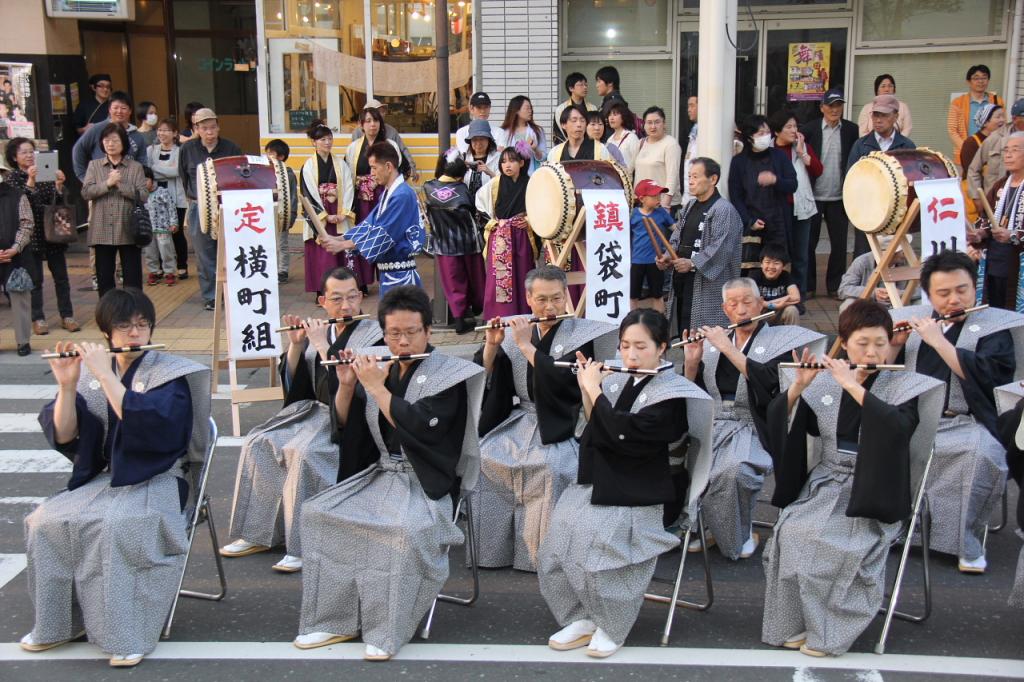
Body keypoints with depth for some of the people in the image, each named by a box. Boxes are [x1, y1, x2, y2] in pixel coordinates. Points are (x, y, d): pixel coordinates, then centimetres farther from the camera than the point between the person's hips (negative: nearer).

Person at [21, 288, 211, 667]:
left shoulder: (169, 374, -5)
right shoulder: (91, 371, 6)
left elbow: (148, 423, -24)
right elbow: (62, 436, -1)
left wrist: (105, 375, -24)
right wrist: (66, 385, -15)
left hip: (157, 481, -5)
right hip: (104, 479, 5)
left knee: (114, 525, -32)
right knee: (46, 521, -18)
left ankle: (126, 635, -22)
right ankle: (61, 623, 0)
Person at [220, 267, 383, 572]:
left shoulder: (374, 335, -6)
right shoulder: (318, 331, 10)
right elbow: (292, 382, 10)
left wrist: (322, 345, -16)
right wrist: (295, 344, -4)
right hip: (314, 410, 7)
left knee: (303, 451, -30)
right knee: (258, 442, -10)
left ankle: (306, 546, -22)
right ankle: (258, 534, -1)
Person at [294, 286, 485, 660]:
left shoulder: (447, 375, -5)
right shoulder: (378, 369, 10)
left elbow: (417, 426, -21)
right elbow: (343, 426, 9)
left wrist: (376, 388, -16)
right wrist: (346, 384, -7)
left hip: (424, 483, -6)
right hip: (378, 474, 6)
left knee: (401, 528, -35)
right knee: (317, 513, -13)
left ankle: (386, 631, -23)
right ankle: (335, 619, -6)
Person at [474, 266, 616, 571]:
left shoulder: (581, 336, -3)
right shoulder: (518, 329, 10)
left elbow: (561, 379, -19)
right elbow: (485, 376, 5)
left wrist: (526, 346, -16)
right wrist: (491, 345, -11)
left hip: (559, 427, -4)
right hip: (518, 421, 5)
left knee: (549, 466, -32)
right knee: (484, 458, -18)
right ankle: (492, 545, -3)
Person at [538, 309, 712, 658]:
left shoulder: (671, 393, -8)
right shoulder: (615, 381, 12)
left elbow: (624, 433, -21)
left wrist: (593, 387, -12)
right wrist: (587, 387, 4)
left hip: (635, 494, -6)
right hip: (595, 482, 6)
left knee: (597, 537, -28)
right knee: (559, 535, -15)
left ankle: (611, 626, -7)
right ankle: (582, 618, 2)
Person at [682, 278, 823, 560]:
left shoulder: (781, 339, 2)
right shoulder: (714, 340, 15)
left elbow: (768, 381, -17)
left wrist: (728, 349, -18)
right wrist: (691, 361, -6)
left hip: (754, 427, -4)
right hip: (712, 424, 4)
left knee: (730, 470, -34)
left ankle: (741, 536, -5)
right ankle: (708, 527, 1)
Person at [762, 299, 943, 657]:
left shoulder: (904, 386, -1)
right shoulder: (824, 382, 6)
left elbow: (899, 426, -23)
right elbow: (780, 421, 2)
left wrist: (853, 385, -24)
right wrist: (797, 386, -15)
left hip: (873, 491, -3)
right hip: (826, 481, 3)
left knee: (840, 541, -29)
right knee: (792, 530, -24)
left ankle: (828, 629, -13)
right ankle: (795, 622, -10)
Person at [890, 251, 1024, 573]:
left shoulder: (994, 328, 3)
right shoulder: (912, 319, 15)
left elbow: (985, 376, -16)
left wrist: (938, 340, -16)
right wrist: (895, 345, -4)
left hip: (964, 423, -3)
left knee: (981, 453, -34)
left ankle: (966, 542, -17)